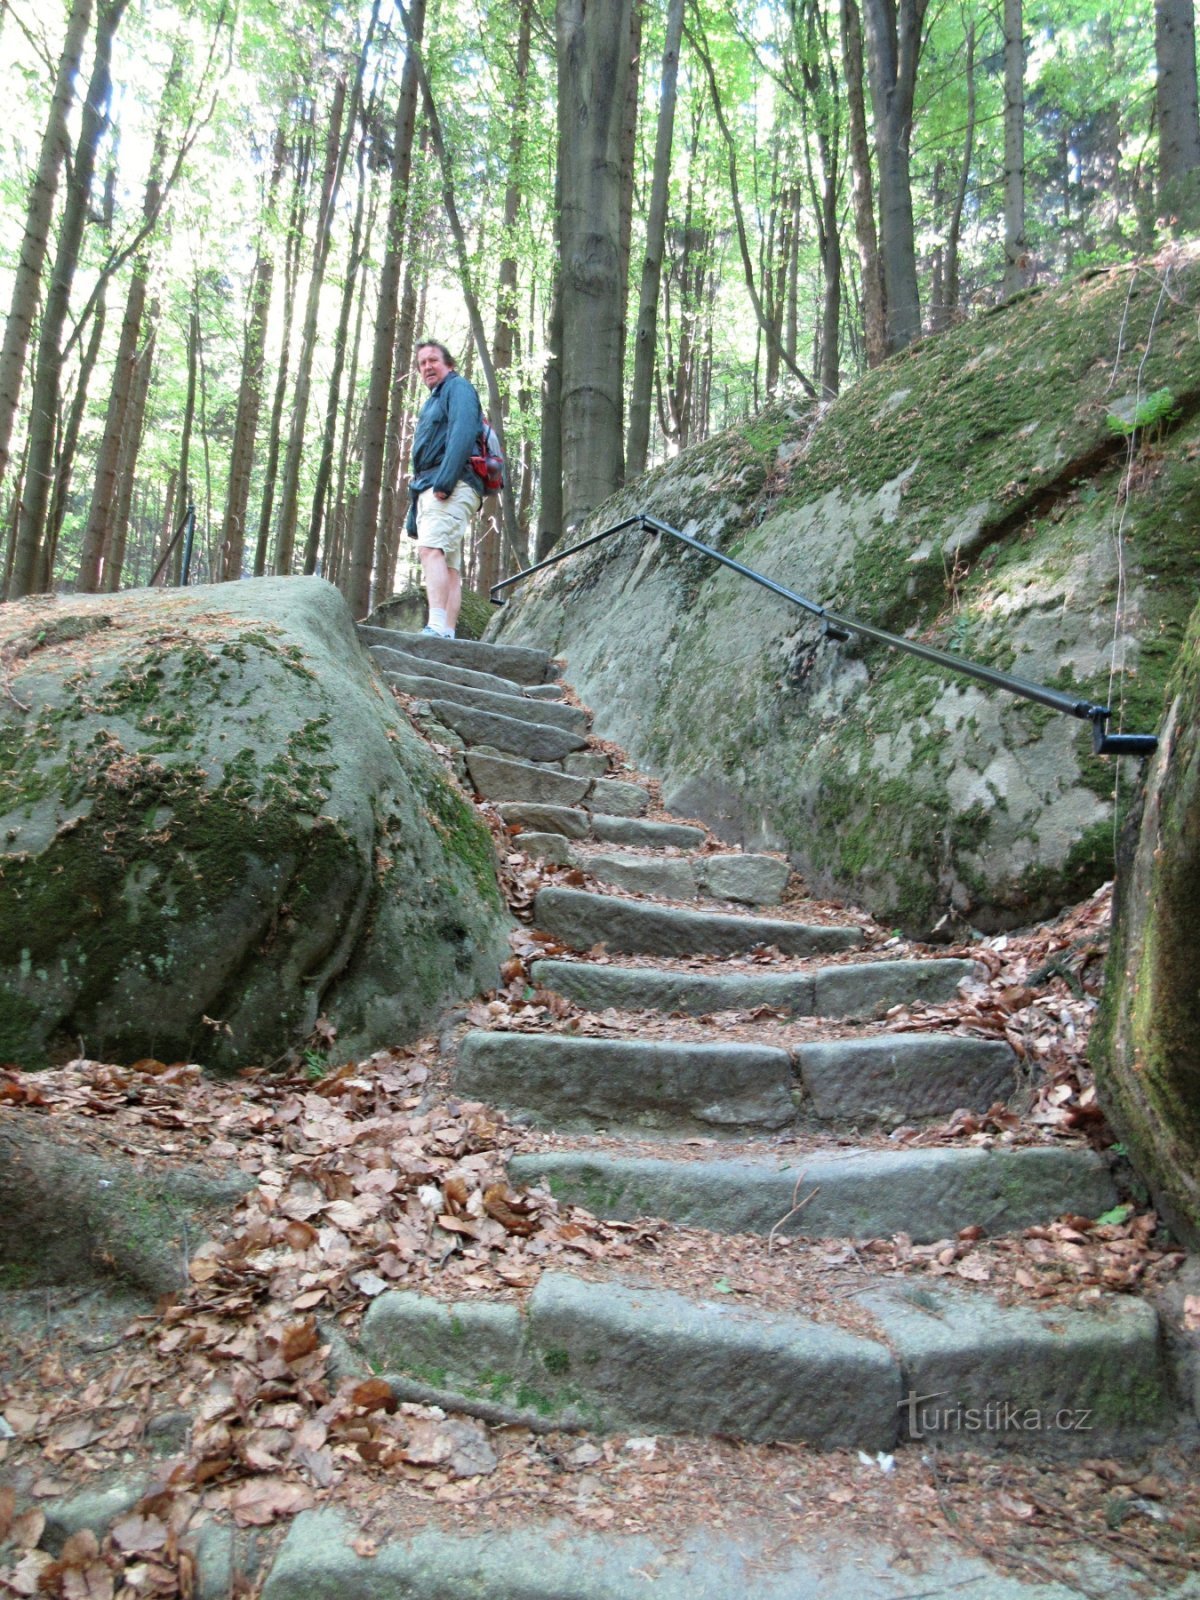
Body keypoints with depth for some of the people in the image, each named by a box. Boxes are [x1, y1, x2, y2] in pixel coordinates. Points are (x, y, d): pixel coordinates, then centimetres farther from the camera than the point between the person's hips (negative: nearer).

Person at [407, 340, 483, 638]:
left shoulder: (458, 387, 5)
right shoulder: (432, 402, 32)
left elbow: (462, 435, -15)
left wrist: (444, 481, -25)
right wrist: (413, 515, 23)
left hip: (451, 488, -10)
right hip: (429, 490, 10)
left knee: (430, 549, -27)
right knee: (448, 566, 2)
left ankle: (437, 628, -39)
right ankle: (447, 636, -1)